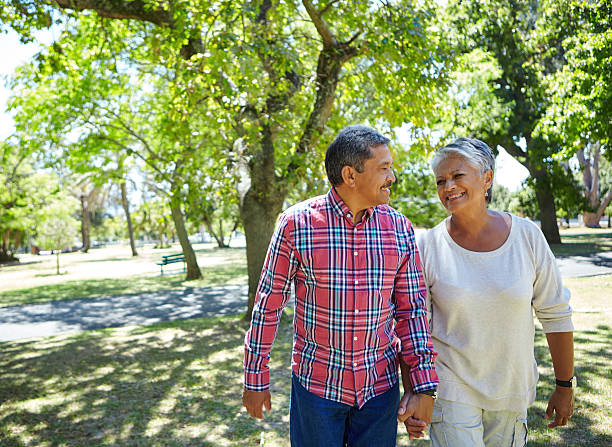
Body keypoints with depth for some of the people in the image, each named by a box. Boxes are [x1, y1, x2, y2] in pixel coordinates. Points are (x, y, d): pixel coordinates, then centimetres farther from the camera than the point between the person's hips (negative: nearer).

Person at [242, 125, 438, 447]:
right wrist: (255, 379, -1)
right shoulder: (296, 223, -13)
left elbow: (412, 309, 0)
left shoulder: (399, 229, -4)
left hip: (380, 386, 3)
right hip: (316, 384, -2)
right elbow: (268, 304, -6)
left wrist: (424, 387, -4)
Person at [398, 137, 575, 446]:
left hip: (512, 392, 2)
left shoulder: (527, 237, -7)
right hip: (450, 390, -2)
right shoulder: (427, 247, -11)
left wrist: (565, 386, 6)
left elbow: (555, 315, 1)